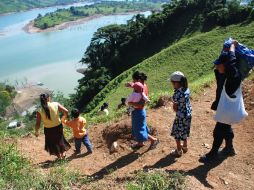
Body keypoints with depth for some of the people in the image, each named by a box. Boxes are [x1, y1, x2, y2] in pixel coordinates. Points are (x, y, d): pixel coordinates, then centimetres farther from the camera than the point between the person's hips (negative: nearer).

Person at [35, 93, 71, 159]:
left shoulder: (40, 111, -19)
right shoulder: (56, 104, -18)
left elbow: (37, 124, -14)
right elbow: (66, 111, -17)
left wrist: (36, 132, 5)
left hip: (49, 130, -1)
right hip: (58, 127, 1)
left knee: (52, 142, 25)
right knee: (60, 139, 29)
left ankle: (59, 156, 42)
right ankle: (63, 153, 45)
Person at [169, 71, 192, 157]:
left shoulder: (177, 94, -28)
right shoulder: (186, 89, -5)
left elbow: (175, 108, -20)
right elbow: (186, 101, 5)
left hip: (180, 116, -8)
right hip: (188, 114, 8)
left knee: (177, 134, 12)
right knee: (184, 131, 26)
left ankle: (179, 151, 26)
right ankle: (185, 146, 44)